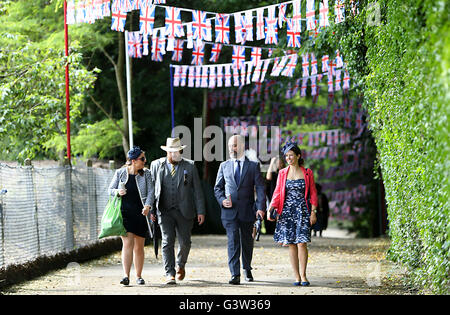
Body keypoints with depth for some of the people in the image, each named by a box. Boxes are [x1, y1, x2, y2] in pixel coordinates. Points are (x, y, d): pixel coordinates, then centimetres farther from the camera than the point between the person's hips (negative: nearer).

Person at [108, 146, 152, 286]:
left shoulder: (146, 174, 6)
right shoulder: (120, 173, 5)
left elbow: (150, 192, -1)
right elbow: (111, 189, 12)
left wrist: (147, 206, -18)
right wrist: (117, 192, -11)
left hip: (141, 214, 1)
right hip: (125, 213, -1)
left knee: (139, 246, 6)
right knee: (127, 243, -13)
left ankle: (139, 276, 18)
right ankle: (126, 276, -18)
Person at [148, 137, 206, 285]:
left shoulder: (190, 166, 4)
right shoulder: (156, 165, 5)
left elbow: (197, 190, 5)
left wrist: (200, 211, 0)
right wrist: (151, 210, 0)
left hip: (184, 211, 0)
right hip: (165, 211, 0)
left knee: (185, 242, 4)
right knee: (167, 242, -9)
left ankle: (181, 265, 32)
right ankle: (169, 274, -8)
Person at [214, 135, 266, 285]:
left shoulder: (253, 166, 3)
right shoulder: (224, 166, 10)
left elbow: (260, 188, -3)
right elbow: (218, 187, 14)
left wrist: (260, 207, -15)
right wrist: (222, 200, -7)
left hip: (247, 210, 0)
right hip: (229, 210, 0)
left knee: (247, 241, 11)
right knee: (233, 241, -9)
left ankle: (247, 269, 32)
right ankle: (235, 275, -12)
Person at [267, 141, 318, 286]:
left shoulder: (307, 173, 3)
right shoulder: (282, 173, 7)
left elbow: (313, 194, 5)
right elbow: (277, 193, 6)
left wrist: (313, 212, -3)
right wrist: (271, 209, -8)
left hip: (302, 211, -2)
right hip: (287, 211, 2)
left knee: (302, 243, -10)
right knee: (291, 244, 0)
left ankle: (303, 275, -1)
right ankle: (297, 276, 5)